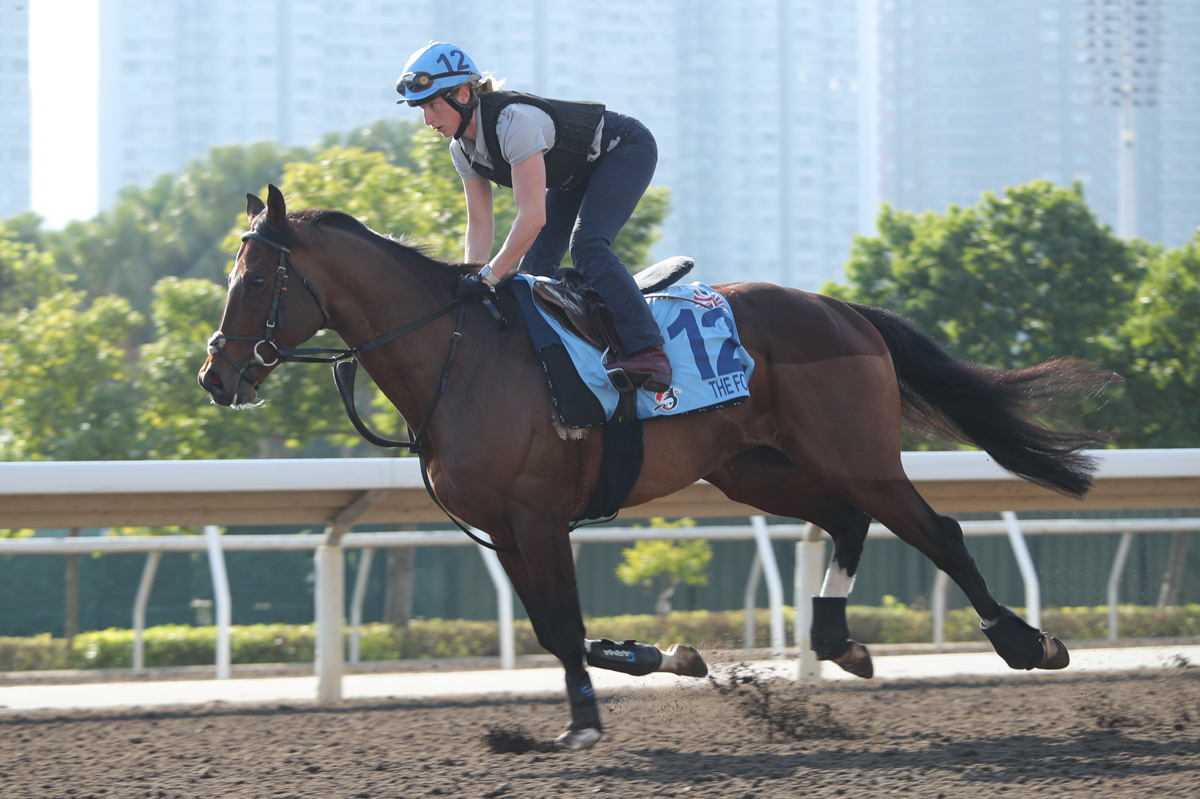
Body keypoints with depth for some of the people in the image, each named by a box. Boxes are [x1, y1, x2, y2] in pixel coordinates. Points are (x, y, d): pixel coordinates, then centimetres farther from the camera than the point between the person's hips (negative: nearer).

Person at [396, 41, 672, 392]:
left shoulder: (514, 120, -37)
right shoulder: (463, 149, -10)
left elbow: (532, 216, -42)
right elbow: (480, 225, -4)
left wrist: (490, 276, -39)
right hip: (577, 174, 9)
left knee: (587, 245, -29)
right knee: (534, 266, -3)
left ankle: (648, 353, -36)